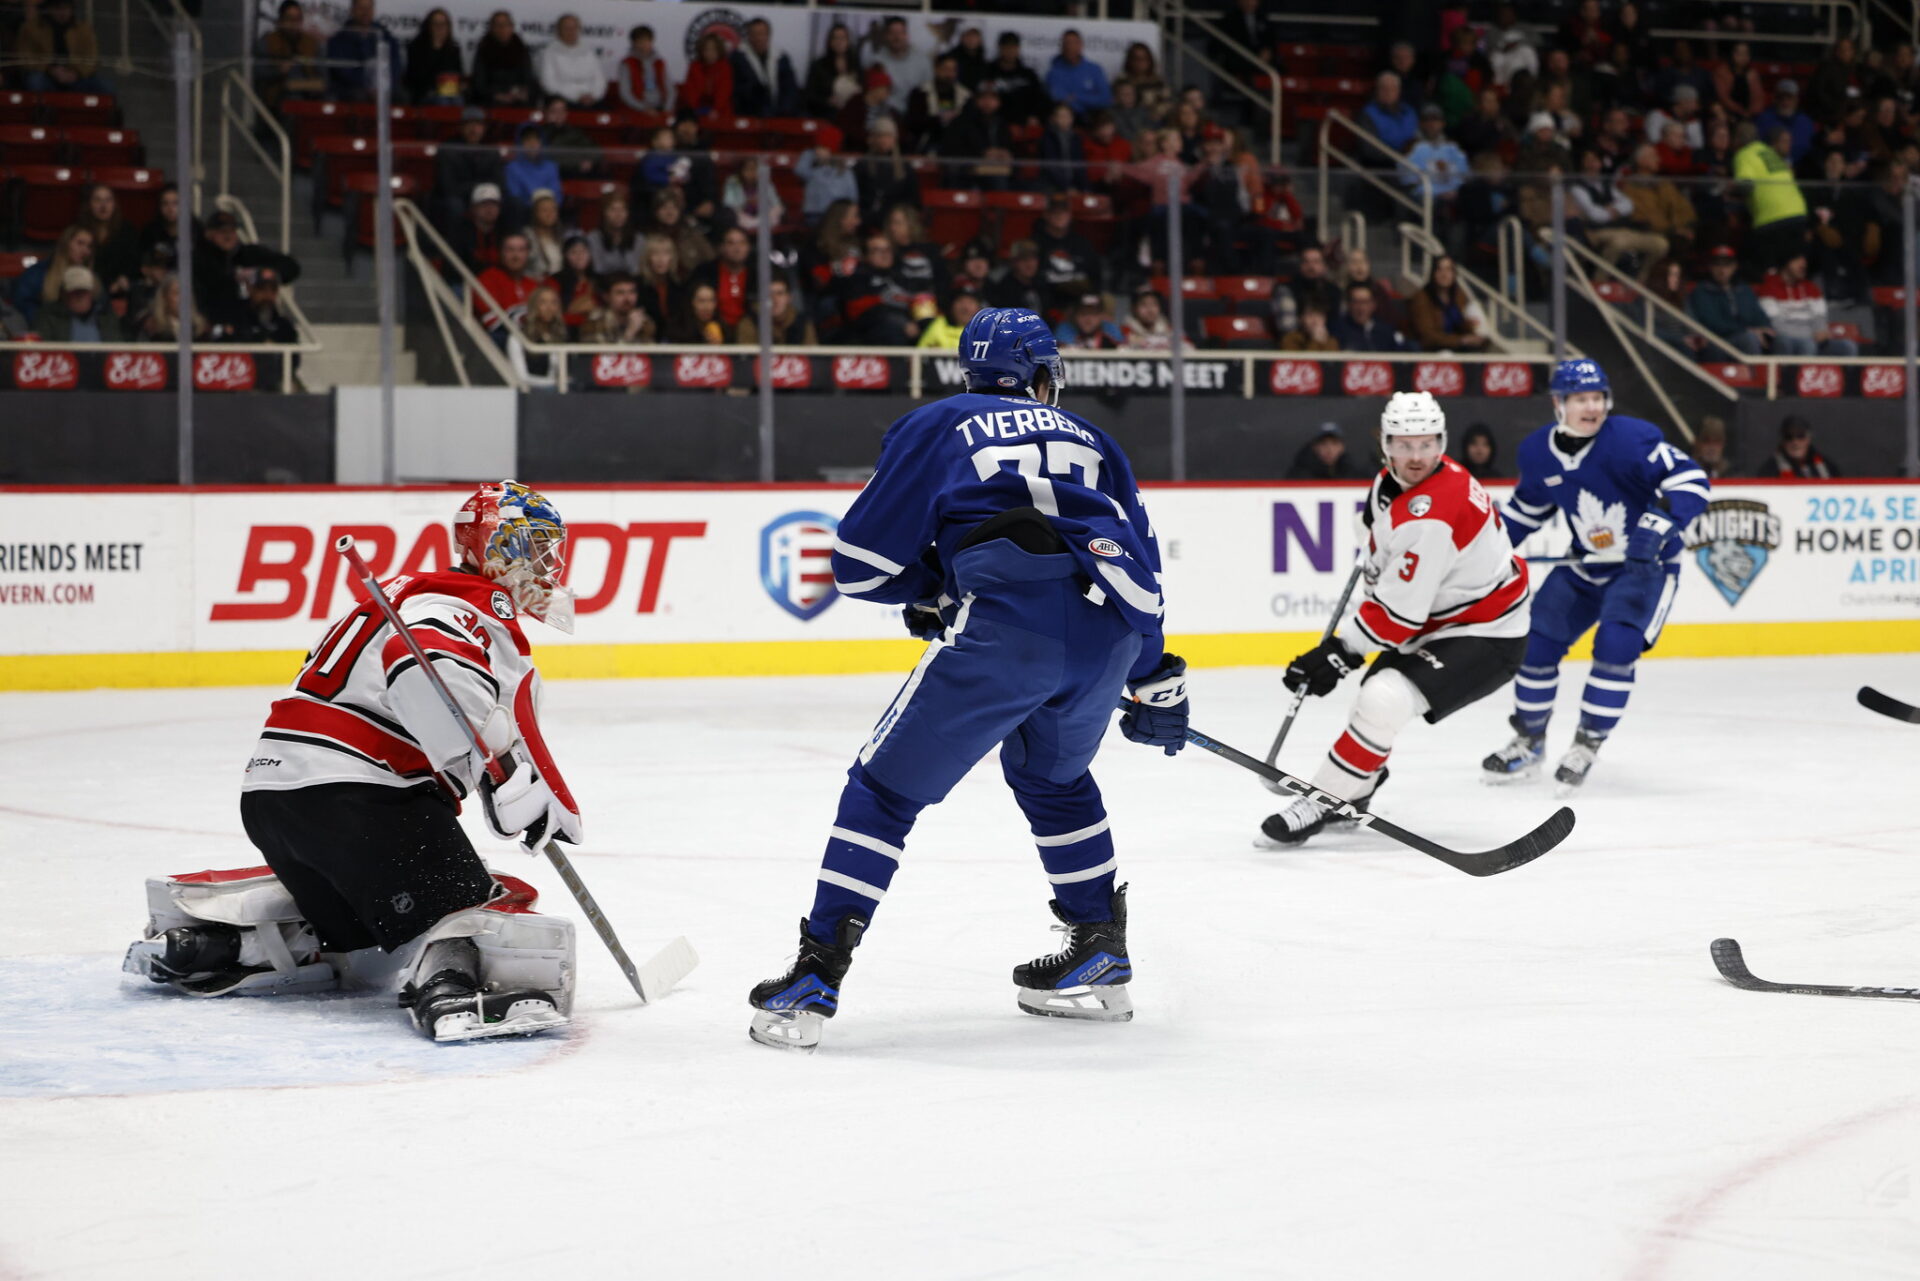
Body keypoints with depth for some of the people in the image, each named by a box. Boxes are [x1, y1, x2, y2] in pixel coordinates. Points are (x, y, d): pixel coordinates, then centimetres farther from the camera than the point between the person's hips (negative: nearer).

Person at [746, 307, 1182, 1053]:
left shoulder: (936, 426, 21)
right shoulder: (1091, 441, 31)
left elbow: (860, 566, 14)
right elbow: (1142, 565, 29)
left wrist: (935, 585, 33)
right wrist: (1155, 683, 37)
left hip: (1004, 627, -4)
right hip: (1107, 634, 4)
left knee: (887, 786, 6)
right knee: (1052, 772, 32)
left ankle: (816, 978, -2)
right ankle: (1100, 955, 31)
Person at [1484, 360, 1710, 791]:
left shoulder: (1629, 438, -24)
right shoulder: (1537, 452, -5)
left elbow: (1692, 481, -27)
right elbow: (1528, 505, 15)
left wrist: (1655, 530, -38)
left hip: (1645, 565, -6)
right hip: (1585, 567, 6)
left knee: (1615, 647, -22)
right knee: (1535, 641, 2)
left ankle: (1587, 745, -4)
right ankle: (1529, 742, 22)